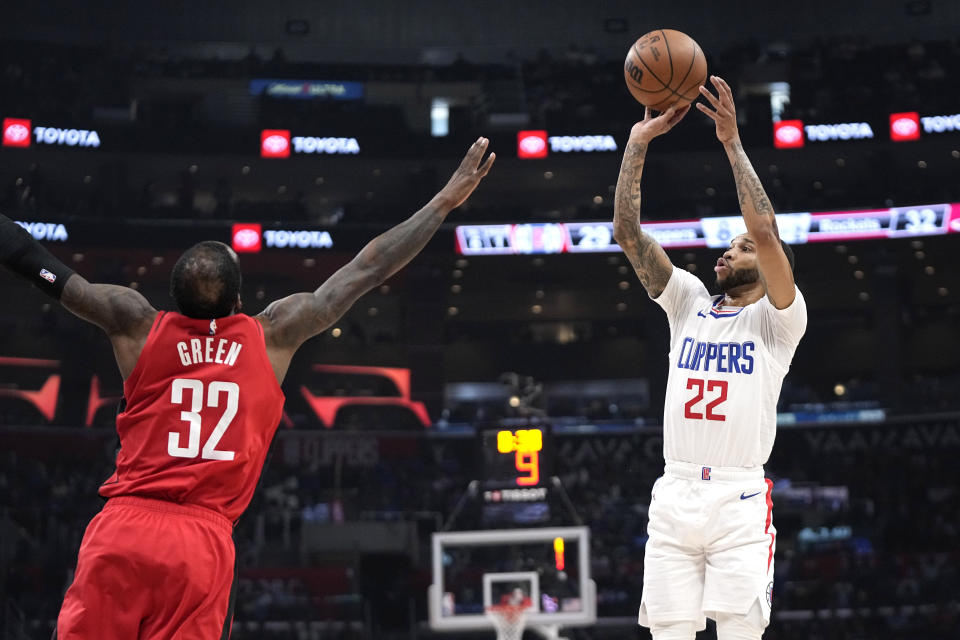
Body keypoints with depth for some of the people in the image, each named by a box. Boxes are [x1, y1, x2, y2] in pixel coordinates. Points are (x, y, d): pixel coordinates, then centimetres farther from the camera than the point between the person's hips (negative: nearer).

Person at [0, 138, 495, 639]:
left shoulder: (137, 325, 6)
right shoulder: (273, 335, 5)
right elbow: (367, 270, 11)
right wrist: (446, 200, 18)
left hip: (122, 528, 1)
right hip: (205, 542, -1)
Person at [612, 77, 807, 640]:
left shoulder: (776, 319, 4)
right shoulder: (690, 303, 17)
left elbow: (765, 231, -12)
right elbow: (628, 231, 9)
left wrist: (733, 142, -10)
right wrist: (639, 141, 2)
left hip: (739, 500, -4)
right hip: (674, 495, 4)